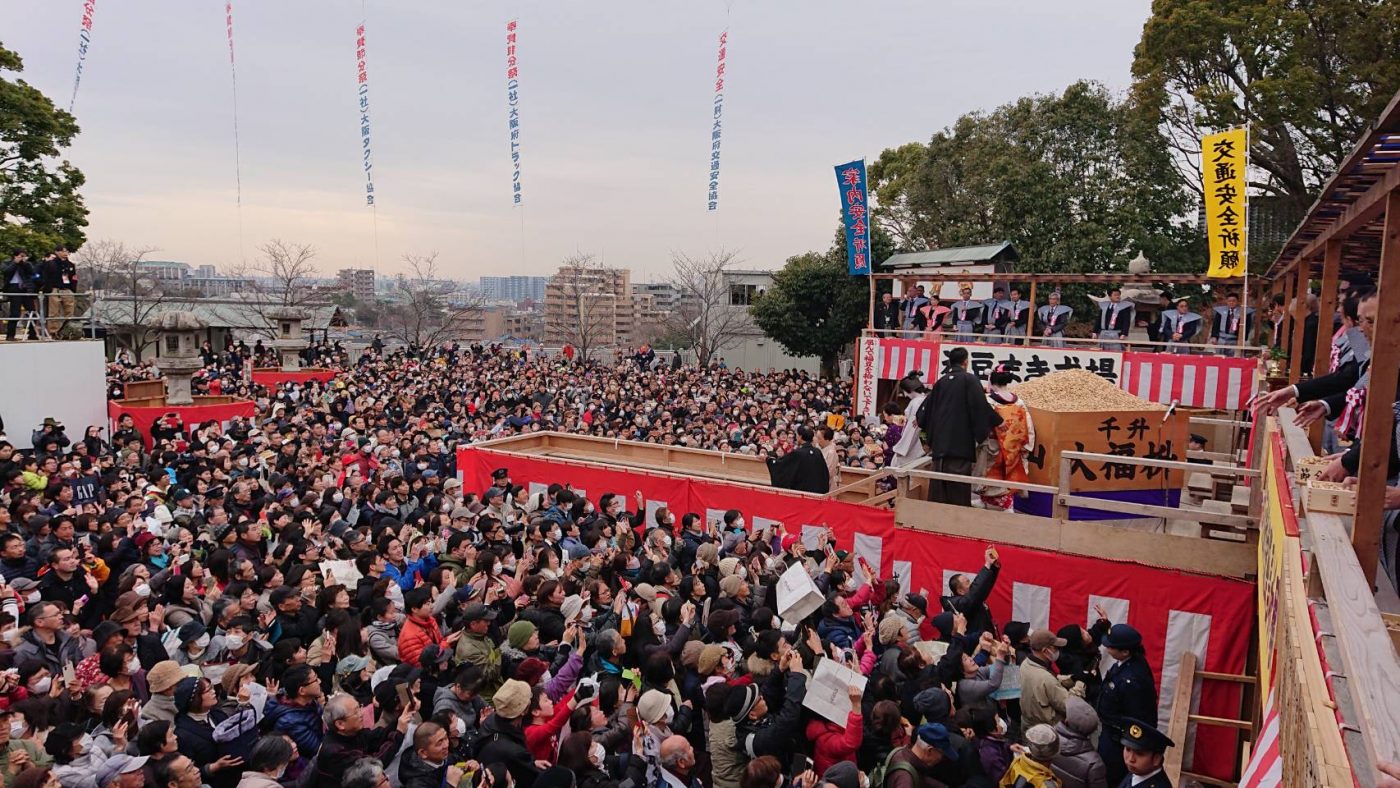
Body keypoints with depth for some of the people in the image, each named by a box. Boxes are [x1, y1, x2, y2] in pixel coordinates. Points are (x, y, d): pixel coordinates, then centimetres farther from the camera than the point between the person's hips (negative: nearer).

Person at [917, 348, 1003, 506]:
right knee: (959, 492, -4)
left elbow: (925, 409, 16)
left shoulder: (940, 382, 13)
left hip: (939, 444, 5)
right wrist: (996, 422, -1)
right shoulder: (969, 380, -2)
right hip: (961, 443, -5)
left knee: (938, 488, 8)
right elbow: (981, 407, -13)